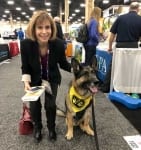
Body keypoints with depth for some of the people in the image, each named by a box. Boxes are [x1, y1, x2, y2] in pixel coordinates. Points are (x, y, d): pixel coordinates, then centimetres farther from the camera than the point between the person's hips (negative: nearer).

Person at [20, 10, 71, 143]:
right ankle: (37, 127, 30)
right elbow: (25, 67, -12)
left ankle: (51, 127, 27)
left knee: (50, 104, -6)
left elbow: (63, 63, -9)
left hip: (52, 78, 0)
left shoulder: (58, 44, -26)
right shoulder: (26, 44, -27)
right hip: (34, 79, 1)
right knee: (34, 104, -2)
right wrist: (26, 82, -25)